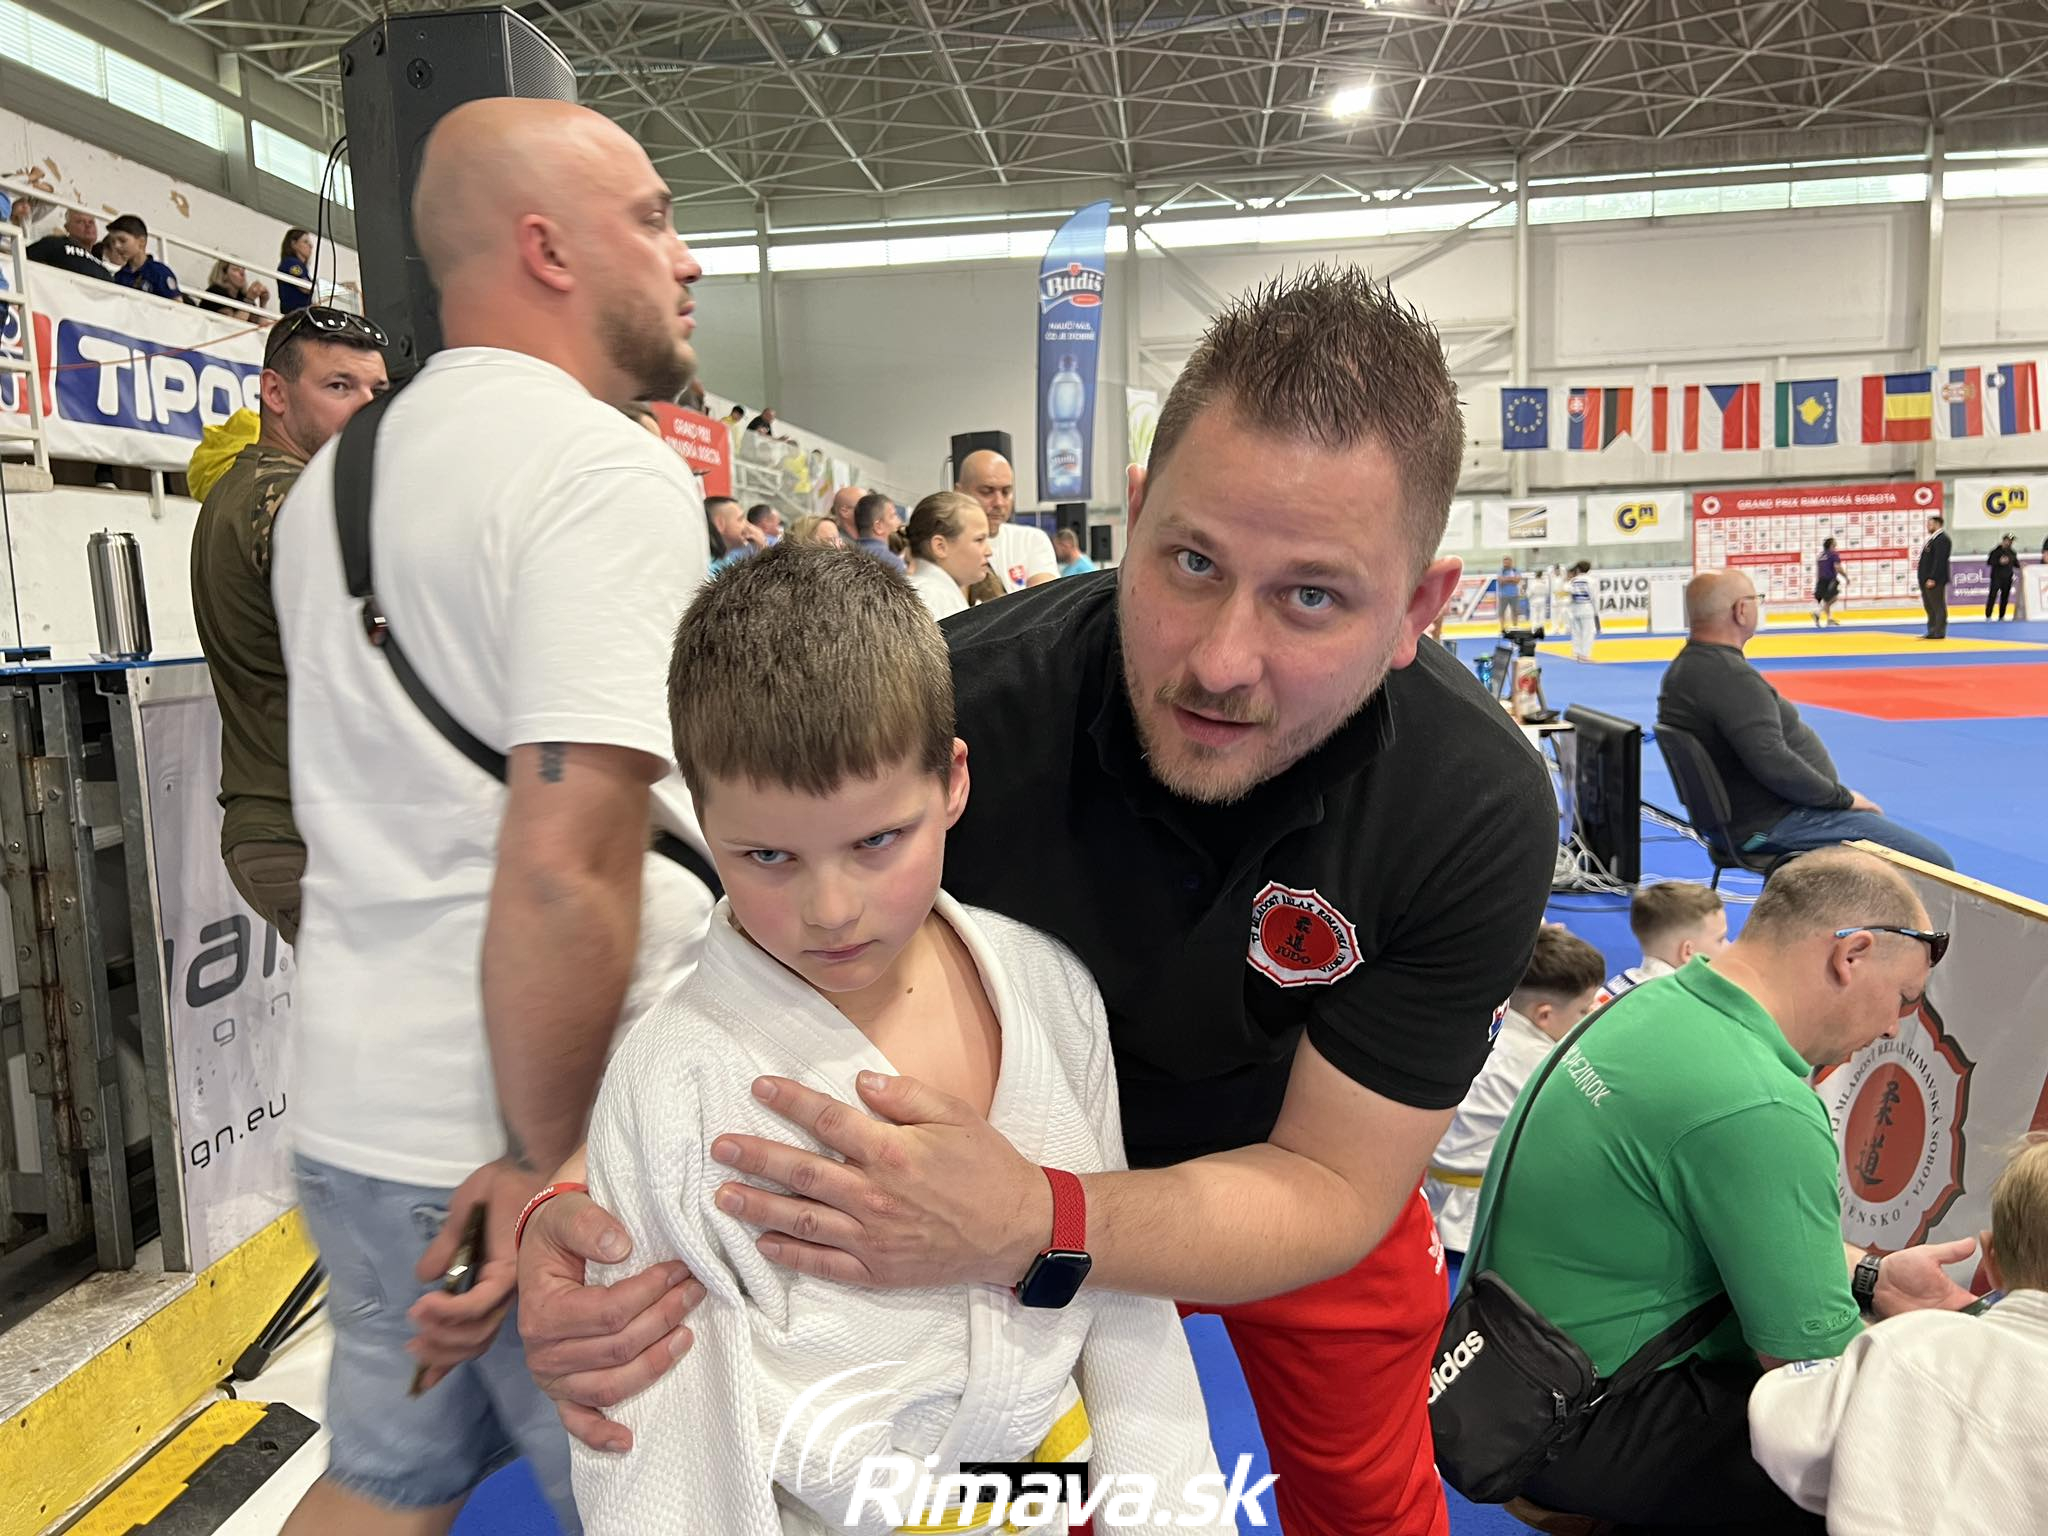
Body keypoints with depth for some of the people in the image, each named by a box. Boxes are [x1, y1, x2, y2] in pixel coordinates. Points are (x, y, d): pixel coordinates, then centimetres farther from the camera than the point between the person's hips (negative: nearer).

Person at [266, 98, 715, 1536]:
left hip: (352, 1109, 8)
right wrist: (546, 1161, -17)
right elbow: (566, 863, -26)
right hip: (514, 1136, -7)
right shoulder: (610, 470, -17)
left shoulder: (336, 477, 11)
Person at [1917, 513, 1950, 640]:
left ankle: (1939, 633, -2)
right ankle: (1932, 632, 17)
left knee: (1938, 607, -5)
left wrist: (1933, 579, -22)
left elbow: (1940, 561, -20)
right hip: (1926, 580, 10)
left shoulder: (1942, 539, -13)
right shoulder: (1932, 538, 17)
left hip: (1935, 580, -10)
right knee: (1929, 607, 12)